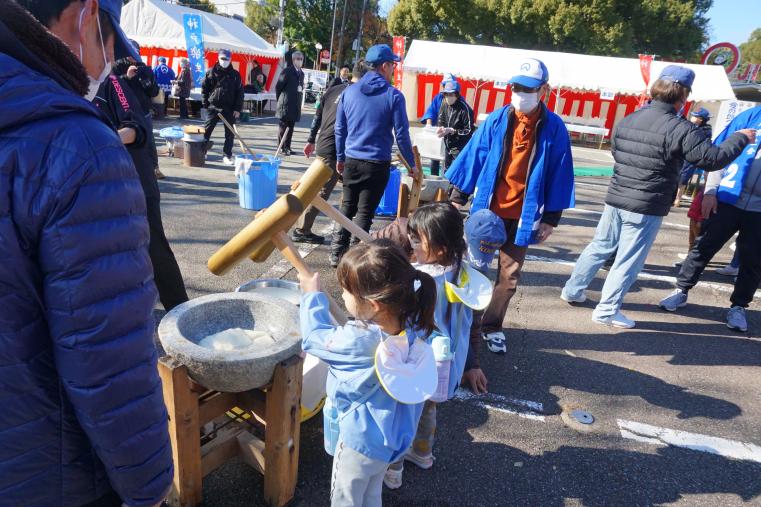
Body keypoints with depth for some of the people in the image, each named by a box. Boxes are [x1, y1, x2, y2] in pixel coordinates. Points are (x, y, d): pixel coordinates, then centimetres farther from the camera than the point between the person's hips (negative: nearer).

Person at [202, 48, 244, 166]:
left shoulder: (235, 74, 6)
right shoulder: (211, 72, 6)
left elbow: (240, 92, 2)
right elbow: (204, 89, 8)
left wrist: (237, 109, -5)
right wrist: (206, 104, -1)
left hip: (229, 109, 0)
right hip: (213, 107, 0)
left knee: (230, 134, 2)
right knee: (206, 131, 1)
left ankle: (227, 156, 10)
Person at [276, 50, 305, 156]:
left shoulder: (301, 73, 15)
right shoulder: (287, 71, -6)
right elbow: (278, 87, -5)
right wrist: (280, 100, 0)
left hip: (296, 105, 6)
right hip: (286, 104, -6)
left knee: (291, 127, 9)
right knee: (283, 126, -1)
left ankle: (287, 147, 14)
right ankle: (281, 147, 4)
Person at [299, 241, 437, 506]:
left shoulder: (359, 339, -37)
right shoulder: (413, 327, -19)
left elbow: (315, 337, -17)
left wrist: (312, 295, -4)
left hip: (362, 440, -6)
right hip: (394, 437, 6)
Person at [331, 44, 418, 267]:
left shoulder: (349, 92, 4)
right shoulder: (393, 96, -8)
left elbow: (340, 128, 9)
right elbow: (401, 134, -7)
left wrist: (340, 157, 20)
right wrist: (411, 164, 4)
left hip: (351, 161, 4)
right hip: (377, 164, -4)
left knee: (347, 207, 16)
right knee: (365, 212, 4)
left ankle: (337, 253, 20)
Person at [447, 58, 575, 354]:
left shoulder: (554, 129, -5)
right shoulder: (496, 121, -3)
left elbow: (559, 175, 0)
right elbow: (473, 158, 1)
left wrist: (551, 218, -1)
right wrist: (457, 199, 1)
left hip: (523, 216, 0)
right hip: (487, 209, 0)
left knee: (509, 276, 10)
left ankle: (491, 326, 28)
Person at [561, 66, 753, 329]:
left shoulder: (628, 120, 6)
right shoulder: (680, 128, -14)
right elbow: (713, 158, -11)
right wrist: (740, 138, 5)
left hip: (616, 199, 6)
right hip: (647, 208, -6)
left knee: (600, 246, 20)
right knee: (628, 261, 4)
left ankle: (573, 290, 28)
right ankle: (607, 311, 11)